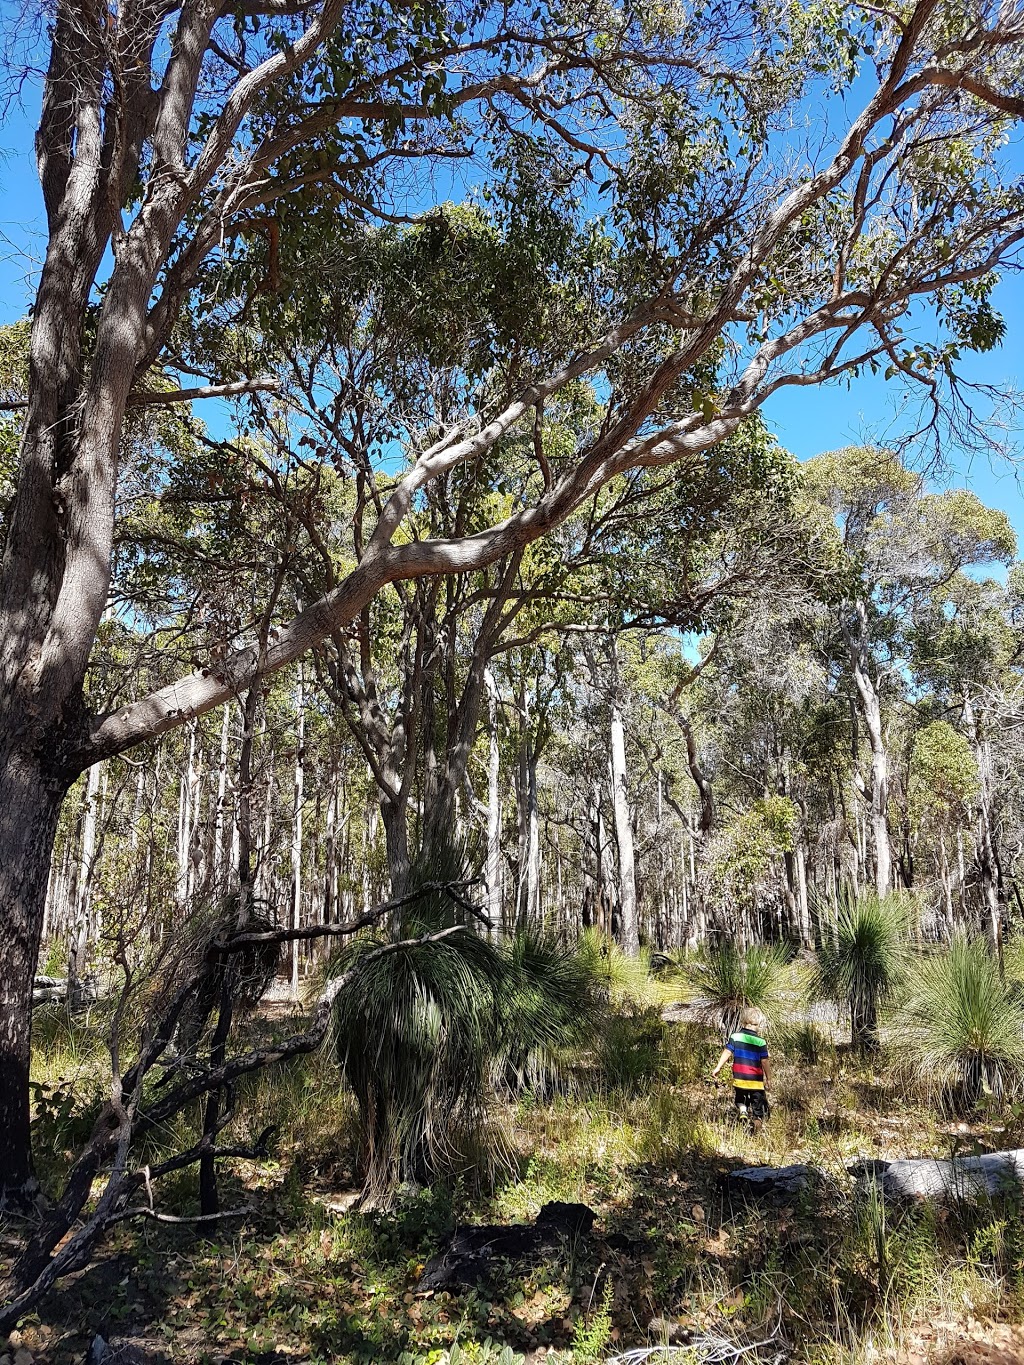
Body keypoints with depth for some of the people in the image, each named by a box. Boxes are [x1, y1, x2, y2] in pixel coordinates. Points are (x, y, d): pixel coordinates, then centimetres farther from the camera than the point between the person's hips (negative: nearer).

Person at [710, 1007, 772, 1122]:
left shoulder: (735, 1037, -2)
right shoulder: (761, 1042, -7)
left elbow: (727, 1052, -5)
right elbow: (765, 1061, -5)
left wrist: (718, 1067, 1)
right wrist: (769, 1078, 6)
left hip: (739, 1078, 2)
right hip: (756, 1080, -2)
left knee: (740, 1099, 21)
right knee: (757, 1105, 10)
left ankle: (743, 1111, -5)